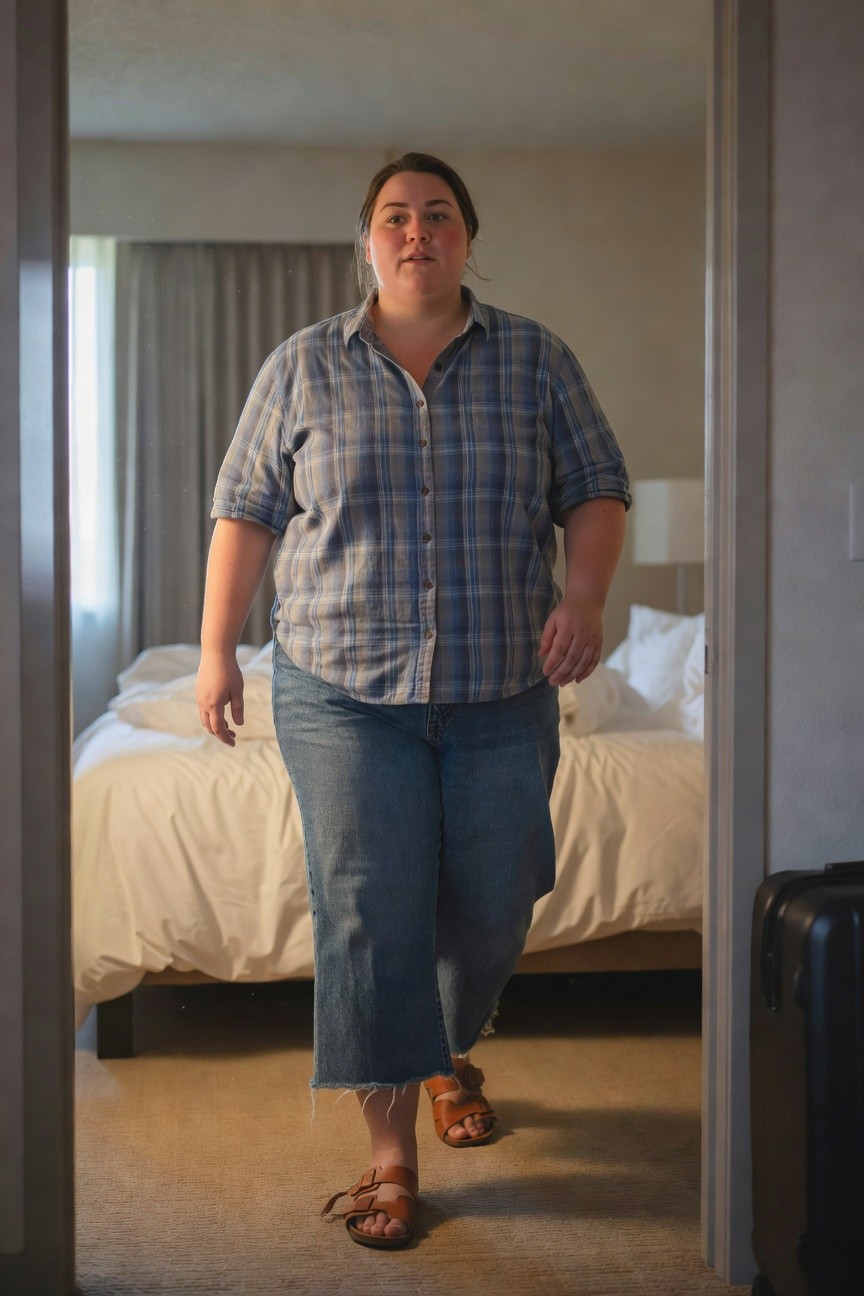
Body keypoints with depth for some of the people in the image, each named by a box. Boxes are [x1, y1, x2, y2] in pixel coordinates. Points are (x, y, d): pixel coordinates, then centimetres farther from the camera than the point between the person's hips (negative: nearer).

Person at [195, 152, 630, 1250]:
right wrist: (216, 647, 2)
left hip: (502, 692, 2)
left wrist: (585, 597, -11)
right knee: (368, 909, -4)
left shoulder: (537, 360, 6)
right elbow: (245, 509, 6)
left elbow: (596, 491, 6)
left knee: (491, 903, 10)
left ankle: (451, 1057, 40)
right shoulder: (303, 367, 4)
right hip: (344, 693, -1)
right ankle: (390, 1152, 6)